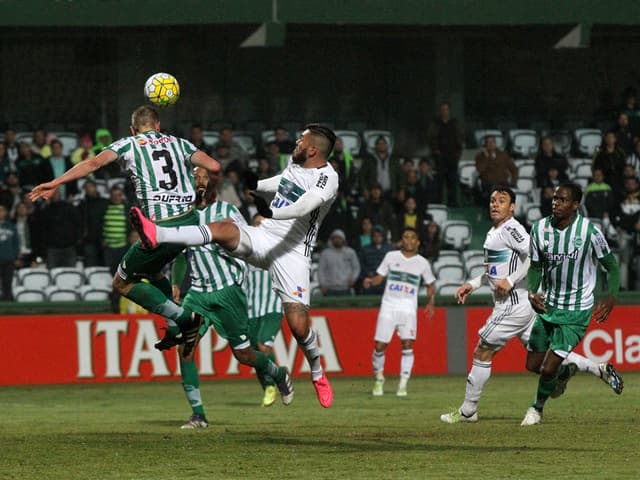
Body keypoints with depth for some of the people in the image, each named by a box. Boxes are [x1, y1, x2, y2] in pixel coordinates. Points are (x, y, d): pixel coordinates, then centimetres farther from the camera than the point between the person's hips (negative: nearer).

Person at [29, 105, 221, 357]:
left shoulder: (128, 144, 8)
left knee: (122, 283, 12)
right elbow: (214, 166, 7)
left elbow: (94, 163, -7)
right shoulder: (178, 143, 16)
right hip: (190, 221, 5)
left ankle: (185, 318, -2)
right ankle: (178, 328, 21)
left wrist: (55, 183, -11)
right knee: (151, 270, 30)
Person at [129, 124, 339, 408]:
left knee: (298, 325, -12)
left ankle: (317, 374, 17)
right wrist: (258, 185, 20)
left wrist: (272, 212, -47)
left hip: (292, 251, -6)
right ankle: (156, 235, -44)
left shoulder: (327, 179, -14)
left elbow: (302, 207, -31)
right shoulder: (295, 162, 11)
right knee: (224, 230, -23)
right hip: (263, 238, 6)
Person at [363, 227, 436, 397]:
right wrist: (370, 281, -12)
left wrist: (431, 303, 1)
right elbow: (380, 277, 10)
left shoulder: (422, 263, 6)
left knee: (407, 344, -15)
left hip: (408, 308, 0)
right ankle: (379, 379, 21)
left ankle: (403, 385, -9)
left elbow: (430, 285, 16)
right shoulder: (391, 256, 6)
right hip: (388, 306, 0)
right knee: (380, 345, -3)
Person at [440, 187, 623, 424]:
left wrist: (510, 281, -21)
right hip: (522, 306, 10)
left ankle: (467, 410, 7)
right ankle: (598, 369, 13)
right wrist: (473, 284, 22)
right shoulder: (494, 232, 17)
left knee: (482, 353, -2)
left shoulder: (510, 229, -13)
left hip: (513, 305, -10)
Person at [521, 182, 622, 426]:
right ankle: (566, 372, 39)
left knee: (548, 368, -11)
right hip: (548, 306, 5)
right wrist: (532, 292, -10)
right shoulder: (540, 228, -4)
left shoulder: (589, 231, -16)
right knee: (533, 364, 7)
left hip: (576, 312, -5)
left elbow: (612, 266, -4)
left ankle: (538, 408, 18)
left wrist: (611, 298, -18)